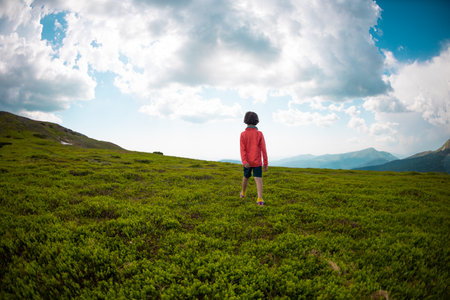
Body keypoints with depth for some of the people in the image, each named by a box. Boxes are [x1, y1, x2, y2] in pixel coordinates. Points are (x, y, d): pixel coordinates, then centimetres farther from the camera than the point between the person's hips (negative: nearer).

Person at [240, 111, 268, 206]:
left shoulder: (243, 134, -5)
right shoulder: (259, 134, -6)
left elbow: (242, 149, -16)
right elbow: (263, 149, -9)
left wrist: (244, 162, -24)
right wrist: (266, 163, -3)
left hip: (247, 162, 2)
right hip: (257, 162, -2)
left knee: (246, 177, 23)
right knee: (258, 179, -7)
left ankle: (243, 193, 44)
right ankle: (260, 199, -23)